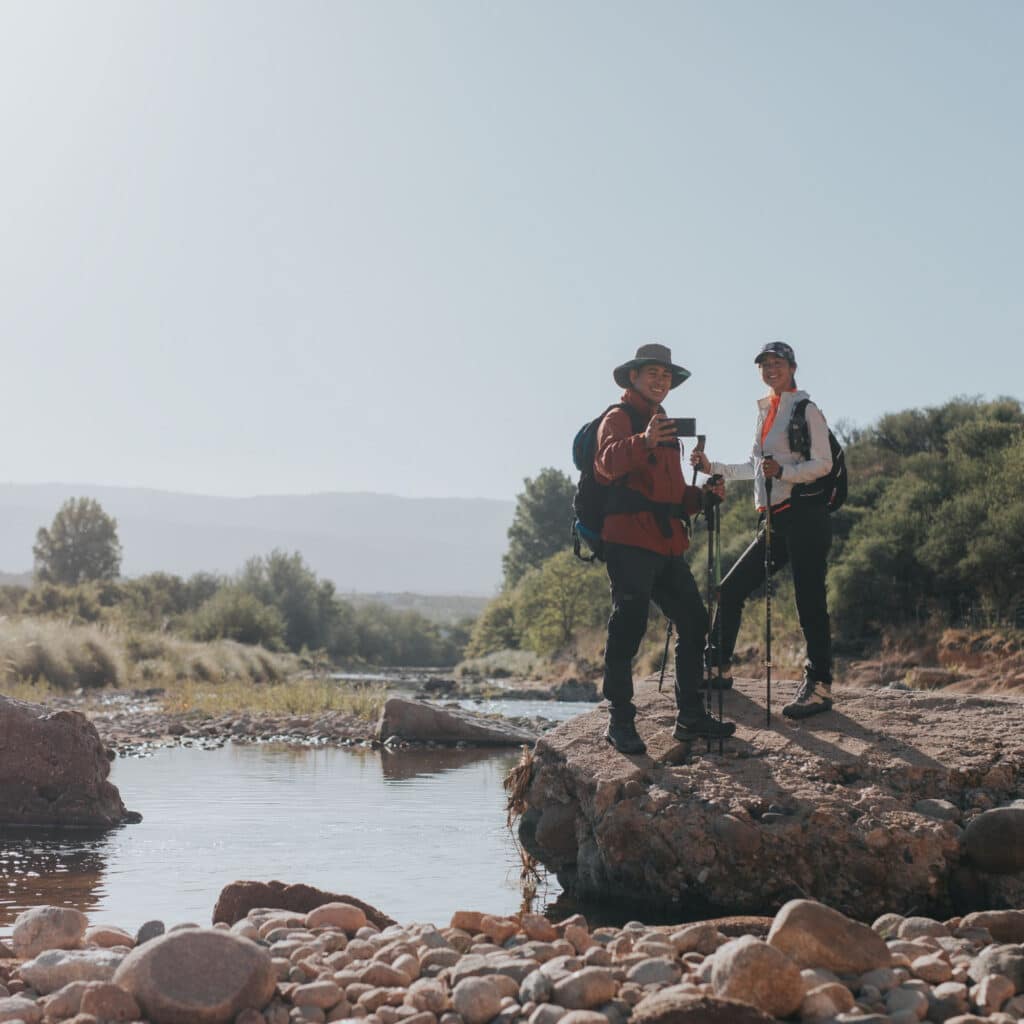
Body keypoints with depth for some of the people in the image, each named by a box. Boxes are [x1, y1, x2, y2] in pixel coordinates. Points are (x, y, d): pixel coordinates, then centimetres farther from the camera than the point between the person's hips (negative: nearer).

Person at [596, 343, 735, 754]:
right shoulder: (619, 418, 0)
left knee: (693, 622, 9)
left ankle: (690, 716, 17)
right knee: (629, 624, -12)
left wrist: (702, 495, 10)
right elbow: (609, 462, -23)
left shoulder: (666, 429, 27)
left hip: (666, 542, 9)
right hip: (629, 541, -9)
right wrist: (644, 441, -41)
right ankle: (620, 721, -6)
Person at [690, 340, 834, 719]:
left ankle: (820, 685, -4)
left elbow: (823, 463, -11)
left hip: (804, 515, -8)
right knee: (730, 589, 7)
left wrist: (783, 472, -25)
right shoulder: (764, 412, 19)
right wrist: (712, 468, 19)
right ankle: (719, 667, 19)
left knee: (809, 601, -8)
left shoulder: (806, 410, -3)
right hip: (774, 520, 8)